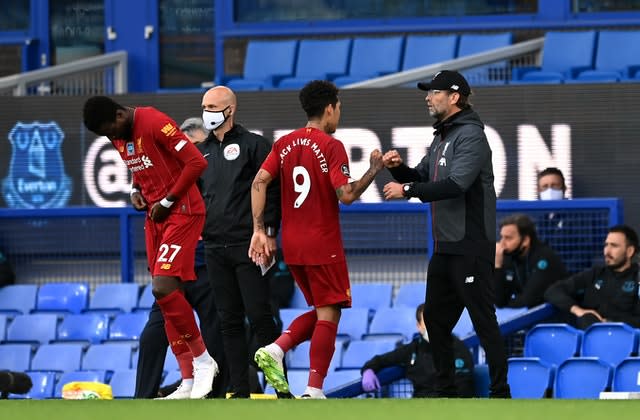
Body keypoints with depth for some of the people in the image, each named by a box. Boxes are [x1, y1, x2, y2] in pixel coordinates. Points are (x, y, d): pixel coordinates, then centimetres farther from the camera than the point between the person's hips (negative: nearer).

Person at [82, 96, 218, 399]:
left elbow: (197, 162, -20)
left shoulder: (155, 124, -17)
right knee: (166, 295, 5)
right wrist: (137, 190, 6)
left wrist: (167, 201, -14)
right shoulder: (118, 137, 10)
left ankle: (203, 361, -5)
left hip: (181, 212, -9)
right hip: (154, 216, 9)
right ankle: (189, 381, 9)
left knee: (163, 288, -20)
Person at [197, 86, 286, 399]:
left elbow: (271, 190, -6)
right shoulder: (202, 152, 16)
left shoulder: (254, 145, -1)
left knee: (259, 317, -10)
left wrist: (269, 233, -12)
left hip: (248, 246, -6)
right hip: (215, 249, 6)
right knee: (229, 320, 6)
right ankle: (239, 391, 8)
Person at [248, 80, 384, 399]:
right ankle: (314, 392, -8)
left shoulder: (285, 144, 7)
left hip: (292, 245, 7)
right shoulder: (331, 146, -11)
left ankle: (275, 350, -3)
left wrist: (259, 230, 1)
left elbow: (259, 182, 0)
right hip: (323, 244, -7)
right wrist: (373, 170, -4)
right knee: (329, 314, -2)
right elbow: (346, 194, -18)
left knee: (321, 310, 19)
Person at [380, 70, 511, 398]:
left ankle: (500, 392, -7)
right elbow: (422, 177, 21)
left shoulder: (470, 135, -13)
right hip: (444, 247, 10)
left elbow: (456, 184, -25)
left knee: (483, 320, -9)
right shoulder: (441, 137, 17)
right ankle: (446, 391, 22)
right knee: (435, 318, 13)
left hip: (471, 247, -10)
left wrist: (407, 191, -22)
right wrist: (399, 168, 0)